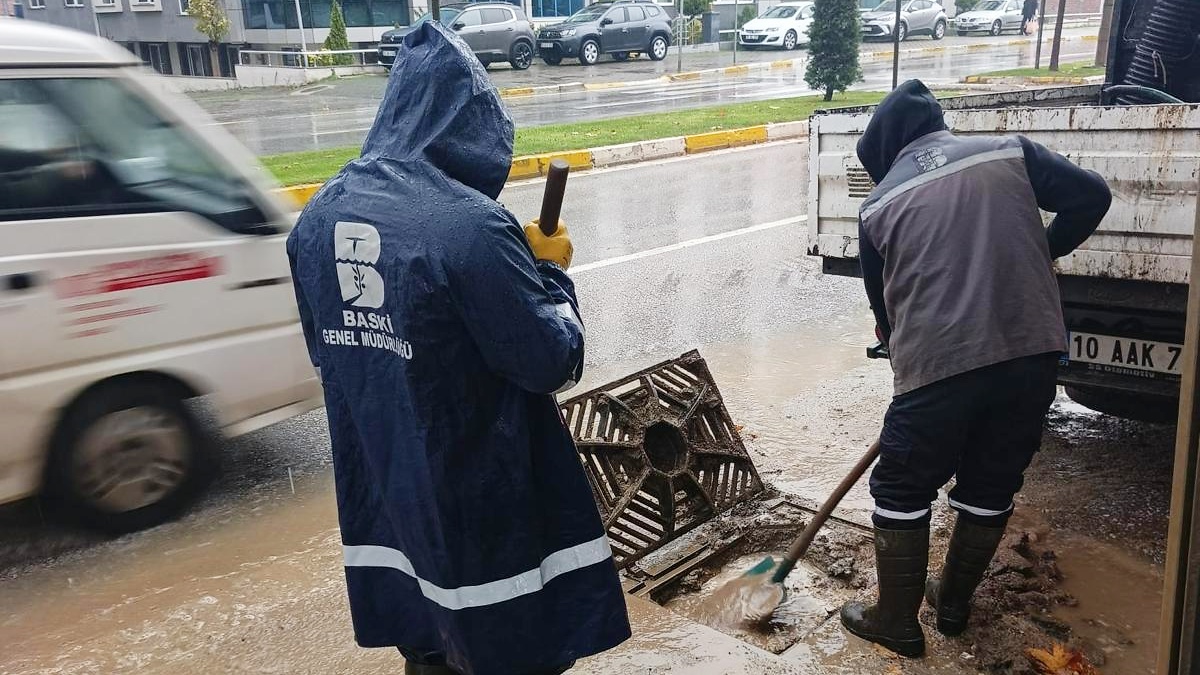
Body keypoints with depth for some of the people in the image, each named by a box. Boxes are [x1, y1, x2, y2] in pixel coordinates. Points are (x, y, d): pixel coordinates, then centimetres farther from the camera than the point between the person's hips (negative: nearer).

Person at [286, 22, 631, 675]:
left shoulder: (320, 213, -1)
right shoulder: (473, 225, -25)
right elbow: (552, 361, -18)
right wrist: (551, 272, -3)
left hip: (380, 479, 7)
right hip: (479, 493, -6)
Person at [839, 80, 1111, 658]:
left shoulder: (879, 205, 7)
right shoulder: (1008, 151, 9)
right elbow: (1090, 196, 5)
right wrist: (1041, 253, 21)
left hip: (938, 368, -3)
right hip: (1031, 355, 3)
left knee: (901, 492, 14)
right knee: (991, 489, 20)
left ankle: (896, 622, 22)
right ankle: (953, 605, 35)